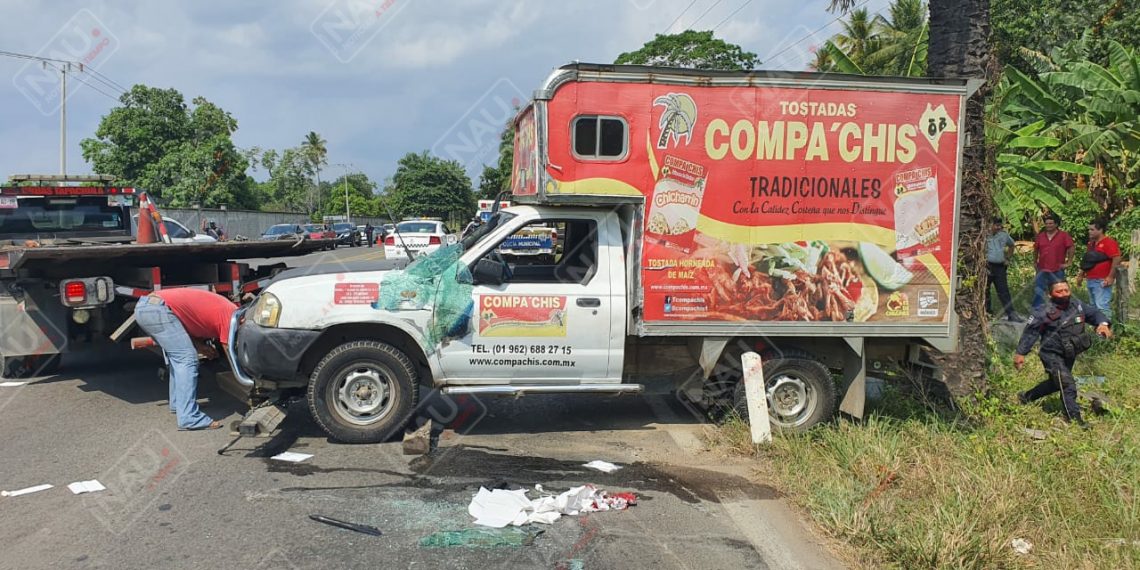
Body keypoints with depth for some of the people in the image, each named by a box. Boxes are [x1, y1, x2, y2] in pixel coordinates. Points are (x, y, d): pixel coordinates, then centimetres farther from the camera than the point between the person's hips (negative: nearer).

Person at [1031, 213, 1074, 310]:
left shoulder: (1064, 236, -5)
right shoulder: (1040, 236, 6)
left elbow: (1071, 249, -6)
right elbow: (1035, 250, 16)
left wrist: (1068, 263, -7)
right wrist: (1035, 262, 13)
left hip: (1057, 270, -3)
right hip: (1042, 270, 3)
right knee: (1038, 291, 2)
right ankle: (1036, 311, 7)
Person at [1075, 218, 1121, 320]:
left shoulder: (1109, 242, -10)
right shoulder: (1091, 243, 17)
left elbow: (1117, 259, -19)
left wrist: (1111, 277, -22)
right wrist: (1081, 275, 21)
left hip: (1102, 281, -9)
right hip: (1091, 281, 9)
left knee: (1102, 307, -13)